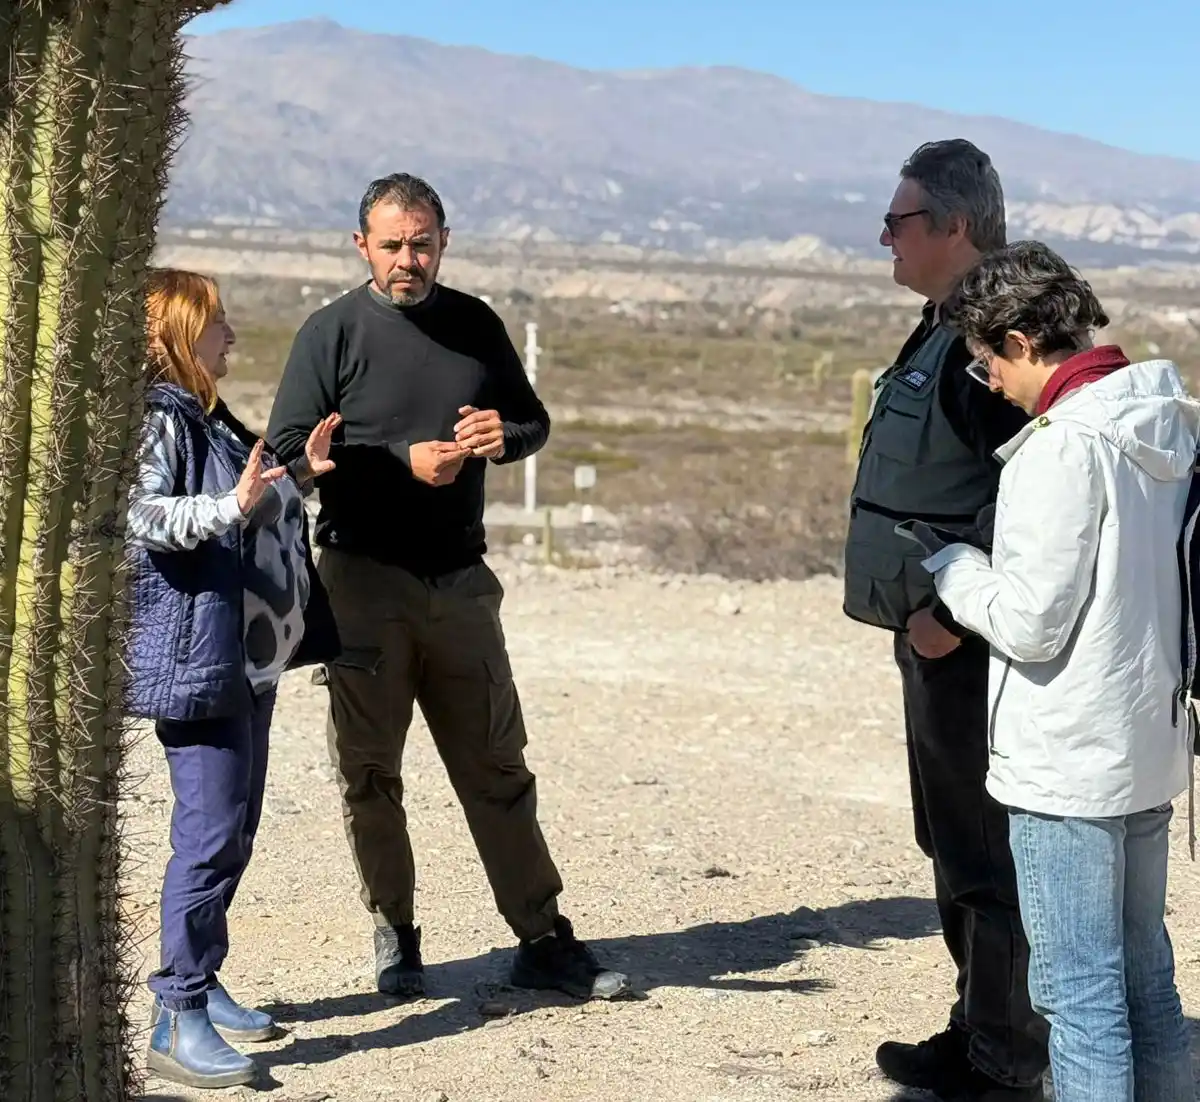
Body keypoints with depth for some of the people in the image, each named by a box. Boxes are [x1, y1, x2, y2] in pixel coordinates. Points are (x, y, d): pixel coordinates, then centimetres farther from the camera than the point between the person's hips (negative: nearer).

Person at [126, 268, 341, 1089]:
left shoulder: (211, 420, 18)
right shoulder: (158, 418, -12)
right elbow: (141, 515, -26)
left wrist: (300, 472, 24)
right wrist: (231, 506, -36)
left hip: (251, 656, 10)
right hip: (195, 657, -10)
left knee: (236, 830, 15)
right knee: (210, 835, -12)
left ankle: (200, 984, 28)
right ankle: (178, 1023, -8)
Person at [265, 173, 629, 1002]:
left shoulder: (476, 325, 10)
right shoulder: (333, 333, -2)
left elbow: (535, 421, 19)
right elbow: (290, 453, -7)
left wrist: (506, 434, -5)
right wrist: (401, 464, -17)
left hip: (460, 580, 3)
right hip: (364, 581, -3)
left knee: (498, 769, 7)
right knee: (369, 772, 5)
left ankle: (544, 941, 13)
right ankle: (395, 938, 19)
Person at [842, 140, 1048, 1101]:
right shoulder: (943, 332, 14)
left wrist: (951, 611, -23)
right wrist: (927, 608, 16)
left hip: (968, 639, -11)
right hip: (939, 630, 11)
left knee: (984, 851, -1)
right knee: (956, 841, 19)